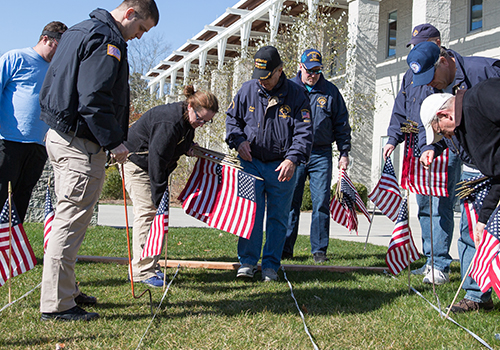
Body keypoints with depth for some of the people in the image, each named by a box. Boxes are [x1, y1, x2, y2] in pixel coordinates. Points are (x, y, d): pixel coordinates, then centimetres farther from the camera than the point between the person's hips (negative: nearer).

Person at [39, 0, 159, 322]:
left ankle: (65, 290, 25)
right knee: (72, 222, -7)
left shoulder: (79, 32, 19)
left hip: (59, 135, 11)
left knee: (67, 219, 16)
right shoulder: (107, 41, -14)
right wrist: (113, 141, -15)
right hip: (82, 143, -11)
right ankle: (57, 304, -2)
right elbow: (93, 99, -23)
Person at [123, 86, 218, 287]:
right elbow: (156, 161, -32)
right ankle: (141, 270, -10)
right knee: (147, 212, -13)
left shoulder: (187, 121, -3)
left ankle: (151, 266, 12)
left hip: (155, 164, 10)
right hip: (136, 164, -10)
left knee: (157, 213, 7)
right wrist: (160, 197, -29)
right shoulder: (168, 123, -32)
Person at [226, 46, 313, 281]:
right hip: (251, 162, 1)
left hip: (282, 167, -1)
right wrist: (238, 140, -4)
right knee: (250, 213, -3)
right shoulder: (247, 90, 1)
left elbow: (304, 132, -8)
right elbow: (232, 118, 14)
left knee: (278, 216, 5)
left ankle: (271, 265, 14)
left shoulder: (295, 95, -6)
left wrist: (292, 159, -22)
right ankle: (248, 261, 7)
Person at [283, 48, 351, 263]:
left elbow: (341, 124, 13)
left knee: (321, 203, -1)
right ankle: (285, 249, 8)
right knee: (290, 202, 1)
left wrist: (344, 152, 7)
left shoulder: (330, 91, 8)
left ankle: (319, 250, 8)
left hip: (321, 154, 0)